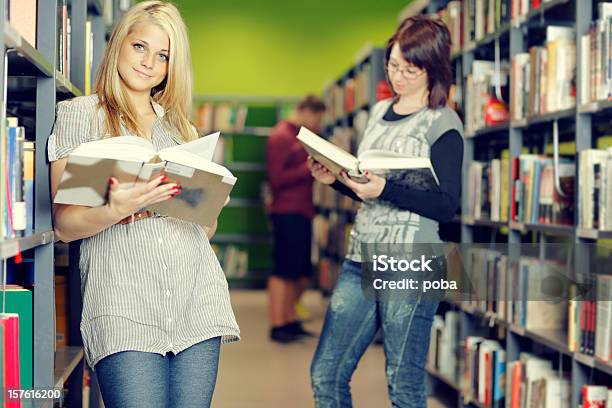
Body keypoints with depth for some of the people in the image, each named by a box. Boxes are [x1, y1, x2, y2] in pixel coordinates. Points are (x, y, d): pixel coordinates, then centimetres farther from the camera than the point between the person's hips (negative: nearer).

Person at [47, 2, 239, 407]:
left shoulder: (181, 127, 22)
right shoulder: (78, 114, 8)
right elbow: (65, 225, -1)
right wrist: (115, 211, -21)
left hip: (197, 301, 4)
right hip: (125, 308, -4)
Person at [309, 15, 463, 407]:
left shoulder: (443, 124, -6)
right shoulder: (380, 112, 15)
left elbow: (446, 206, -13)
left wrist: (385, 189, -23)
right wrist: (336, 178, 3)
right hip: (362, 258, 7)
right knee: (326, 375, 7)